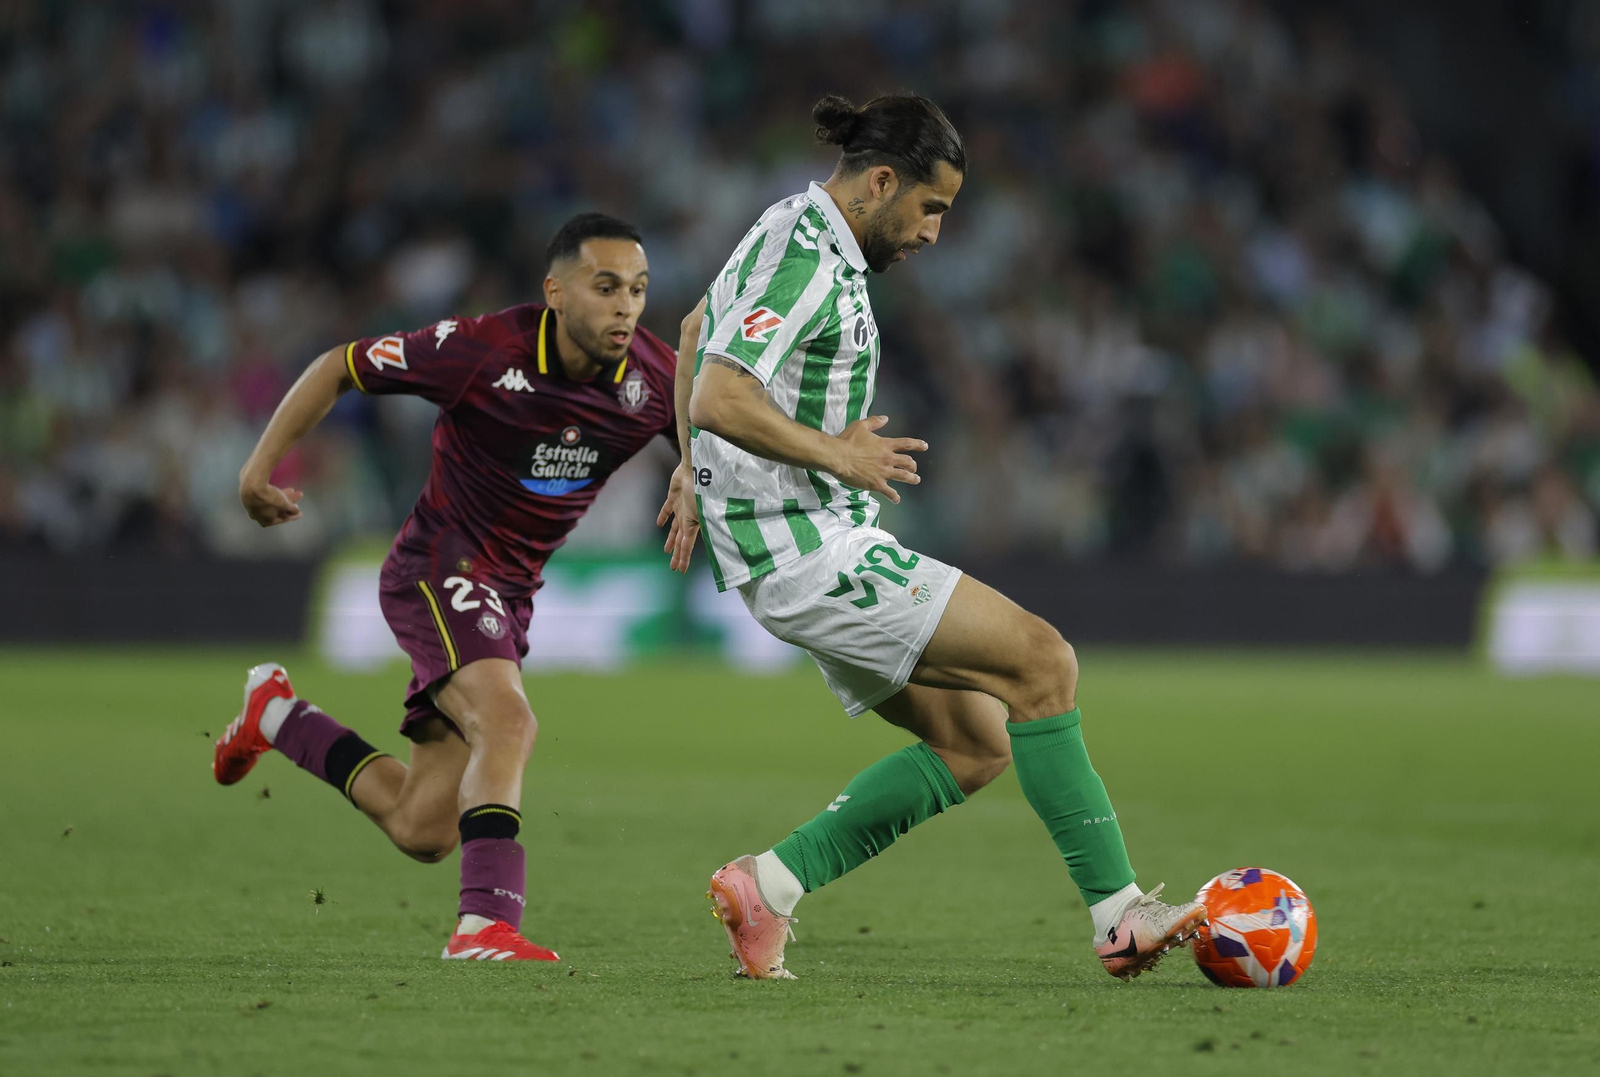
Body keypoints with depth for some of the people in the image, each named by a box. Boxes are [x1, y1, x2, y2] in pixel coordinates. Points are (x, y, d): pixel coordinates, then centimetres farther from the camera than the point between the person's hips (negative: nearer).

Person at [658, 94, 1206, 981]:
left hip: (818, 549, 11)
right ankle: (1119, 914, -11)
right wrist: (837, 456, -17)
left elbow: (694, 333, 32)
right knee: (1041, 661, -13)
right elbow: (717, 399, -28)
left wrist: (696, 474, 34)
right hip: (810, 551, -11)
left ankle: (769, 885, 7)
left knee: (975, 746, 8)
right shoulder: (806, 258, -17)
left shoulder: (796, 235, 15)